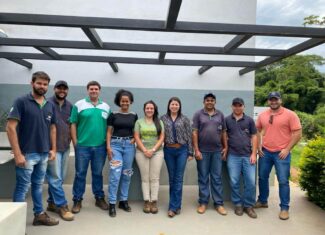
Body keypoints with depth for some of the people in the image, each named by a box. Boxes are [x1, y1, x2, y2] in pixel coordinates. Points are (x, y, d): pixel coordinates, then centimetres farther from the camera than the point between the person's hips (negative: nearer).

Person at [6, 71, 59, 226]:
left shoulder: (50, 105, 8)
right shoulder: (21, 102, -9)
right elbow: (10, 128, -13)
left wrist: (53, 149, 7)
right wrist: (17, 154, -17)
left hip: (44, 154, 5)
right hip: (27, 153, -5)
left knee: (38, 185, 17)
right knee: (22, 187, 4)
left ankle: (39, 215, 29)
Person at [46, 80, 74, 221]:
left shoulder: (70, 106, 10)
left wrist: (71, 139, 7)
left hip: (65, 146, 6)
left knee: (60, 177, 13)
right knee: (55, 178, -2)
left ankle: (52, 202, 27)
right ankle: (62, 206, 8)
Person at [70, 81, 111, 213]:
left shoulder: (106, 107, 8)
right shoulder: (79, 105, 0)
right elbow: (73, 125, -1)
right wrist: (75, 143, -5)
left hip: (100, 146, 2)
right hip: (82, 146, -2)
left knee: (98, 173, 13)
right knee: (80, 174, 6)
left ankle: (100, 198, 26)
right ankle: (77, 200, 19)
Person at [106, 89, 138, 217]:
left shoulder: (134, 116, 8)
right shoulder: (113, 115, 2)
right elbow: (109, 132, 1)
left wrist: (134, 139, -3)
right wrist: (108, 147, -8)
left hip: (129, 145, 3)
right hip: (116, 144, -2)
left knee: (126, 174, 8)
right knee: (115, 174, -8)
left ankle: (123, 200, 21)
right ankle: (112, 203, 1)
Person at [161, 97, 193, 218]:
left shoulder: (185, 119, 2)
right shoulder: (163, 119, 4)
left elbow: (189, 136, 2)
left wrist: (190, 152, -1)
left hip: (182, 150, -1)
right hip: (168, 150, 2)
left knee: (178, 178, -2)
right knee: (172, 178, 8)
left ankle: (173, 207, 4)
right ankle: (176, 205, 20)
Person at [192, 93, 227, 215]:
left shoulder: (220, 114, 8)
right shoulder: (198, 114, -1)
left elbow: (223, 132, 11)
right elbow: (194, 133, -4)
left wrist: (225, 147, 5)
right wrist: (196, 150, -9)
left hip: (217, 151, 2)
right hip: (203, 151, -2)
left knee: (217, 178, 8)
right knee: (203, 178, 7)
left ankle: (219, 203, 17)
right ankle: (203, 202, 19)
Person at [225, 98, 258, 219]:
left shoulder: (249, 120, 6)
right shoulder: (227, 120, 5)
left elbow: (254, 137, 6)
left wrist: (254, 154, -1)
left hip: (248, 155, 1)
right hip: (233, 156, -1)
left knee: (251, 182, 2)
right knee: (234, 182, 3)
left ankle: (248, 206, 18)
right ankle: (238, 204, 20)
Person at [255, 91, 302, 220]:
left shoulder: (290, 114, -8)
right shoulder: (262, 115, 5)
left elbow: (297, 134, -8)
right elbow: (257, 131, 15)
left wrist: (287, 149, -12)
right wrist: (259, 146, 5)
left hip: (281, 153, -4)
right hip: (265, 152, 4)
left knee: (283, 181, 1)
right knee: (262, 178, 13)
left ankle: (284, 208, 16)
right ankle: (262, 201, 31)